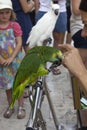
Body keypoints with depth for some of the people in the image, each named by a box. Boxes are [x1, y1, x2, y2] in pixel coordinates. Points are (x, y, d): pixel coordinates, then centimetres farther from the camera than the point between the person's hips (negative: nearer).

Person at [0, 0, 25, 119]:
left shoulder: (15, 26, -9)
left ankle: (21, 107, 21)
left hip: (15, 59, -2)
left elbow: (19, 44, -11)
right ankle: (10, 106, 29)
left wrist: (11, 58, -18)